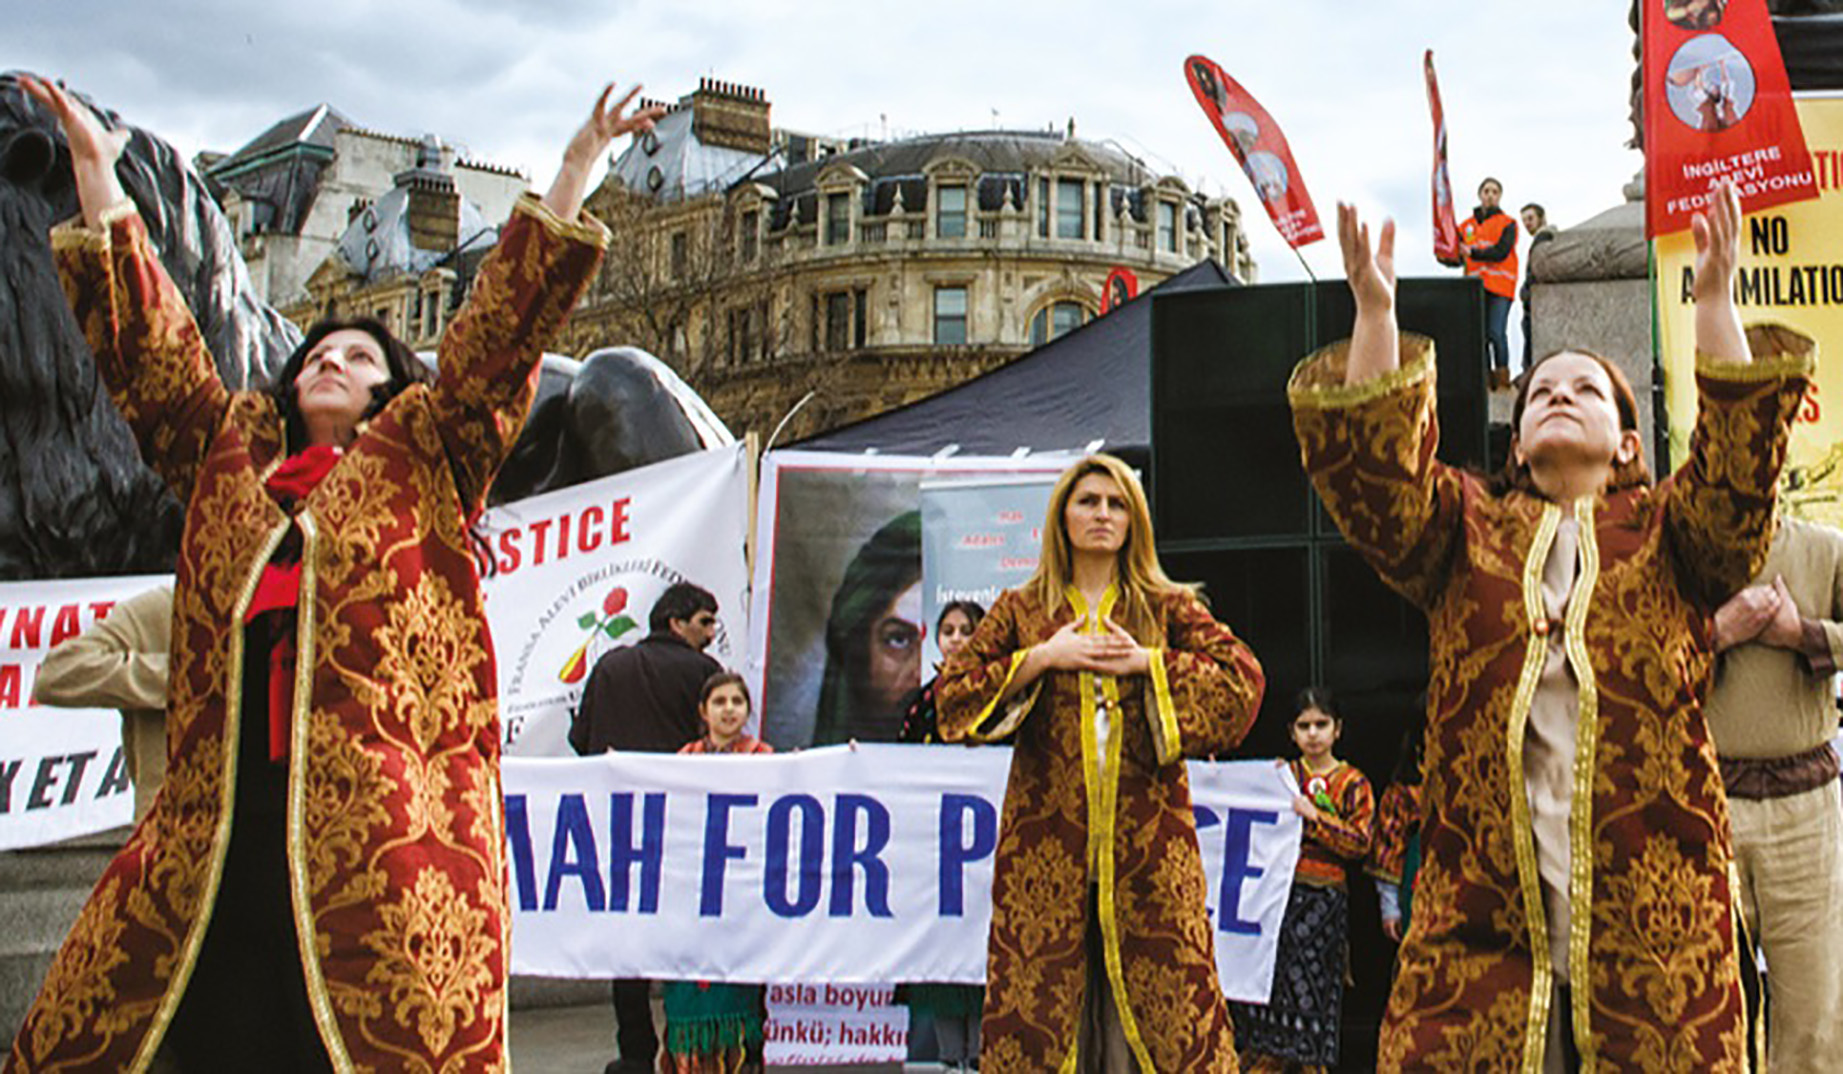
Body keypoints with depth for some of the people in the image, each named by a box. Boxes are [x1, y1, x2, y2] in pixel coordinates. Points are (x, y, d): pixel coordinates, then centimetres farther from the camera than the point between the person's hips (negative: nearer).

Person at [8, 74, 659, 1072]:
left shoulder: (420, 456, 15)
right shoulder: (228, 454, 24)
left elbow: (498, 329, 8)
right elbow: (151, 344, 24)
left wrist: (573, 173, 4)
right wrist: (96, 170, 25)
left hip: (385, 817, -3)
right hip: (223, 819, 4)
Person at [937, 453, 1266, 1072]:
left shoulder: (1168, 607, 12)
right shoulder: (1021, 609, 12)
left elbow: (1244, 680, 1)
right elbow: (953, 694, 5)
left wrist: (1146, 663, -7)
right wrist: (1042, 658, -5)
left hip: (1147, 830, 0)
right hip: (1046, 831, 0)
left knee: (1163, 981, -2)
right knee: (1040, 986, -1)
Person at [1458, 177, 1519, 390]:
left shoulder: (1507, 223, 5)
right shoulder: (1466, 225, 16)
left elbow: (1501, 252, -9)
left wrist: (1472, 253, -16)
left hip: (1499, 286, -4)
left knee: (1496, 333, -13)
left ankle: (1502, 379, -5)